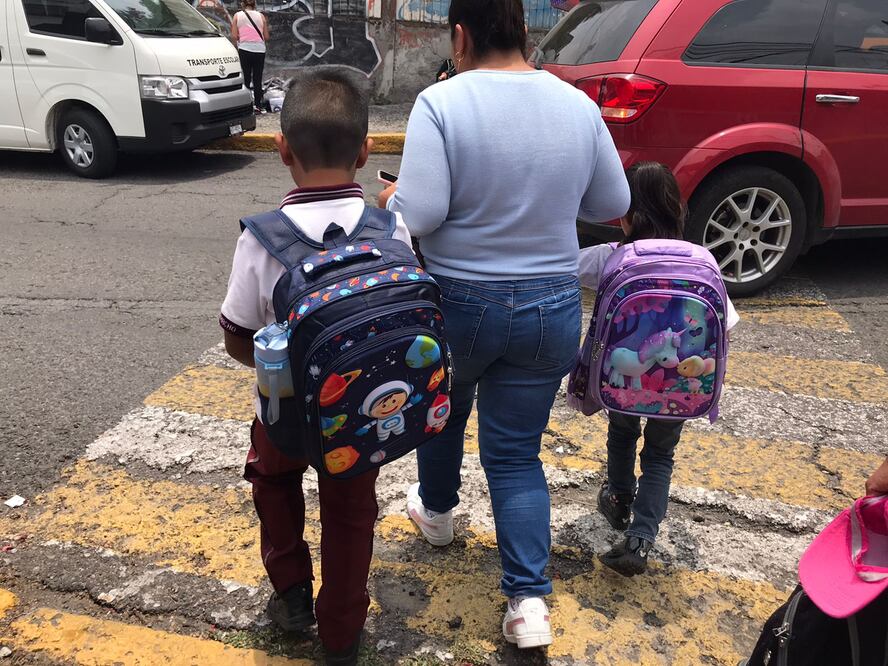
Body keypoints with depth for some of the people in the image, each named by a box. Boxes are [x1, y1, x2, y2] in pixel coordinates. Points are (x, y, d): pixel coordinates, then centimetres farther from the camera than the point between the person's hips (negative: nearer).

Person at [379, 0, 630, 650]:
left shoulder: (442, 101, -15)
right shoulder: (579, 105, -2)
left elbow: (419, 214, -20)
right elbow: (613, 204, 6)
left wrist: (389, 200, 1)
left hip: (458, 303, -2)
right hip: (551, 309, 3)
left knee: (444, 410, 27)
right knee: (517, 452, 13)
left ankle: (436, 511, 50)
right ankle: (529, 598, 11)